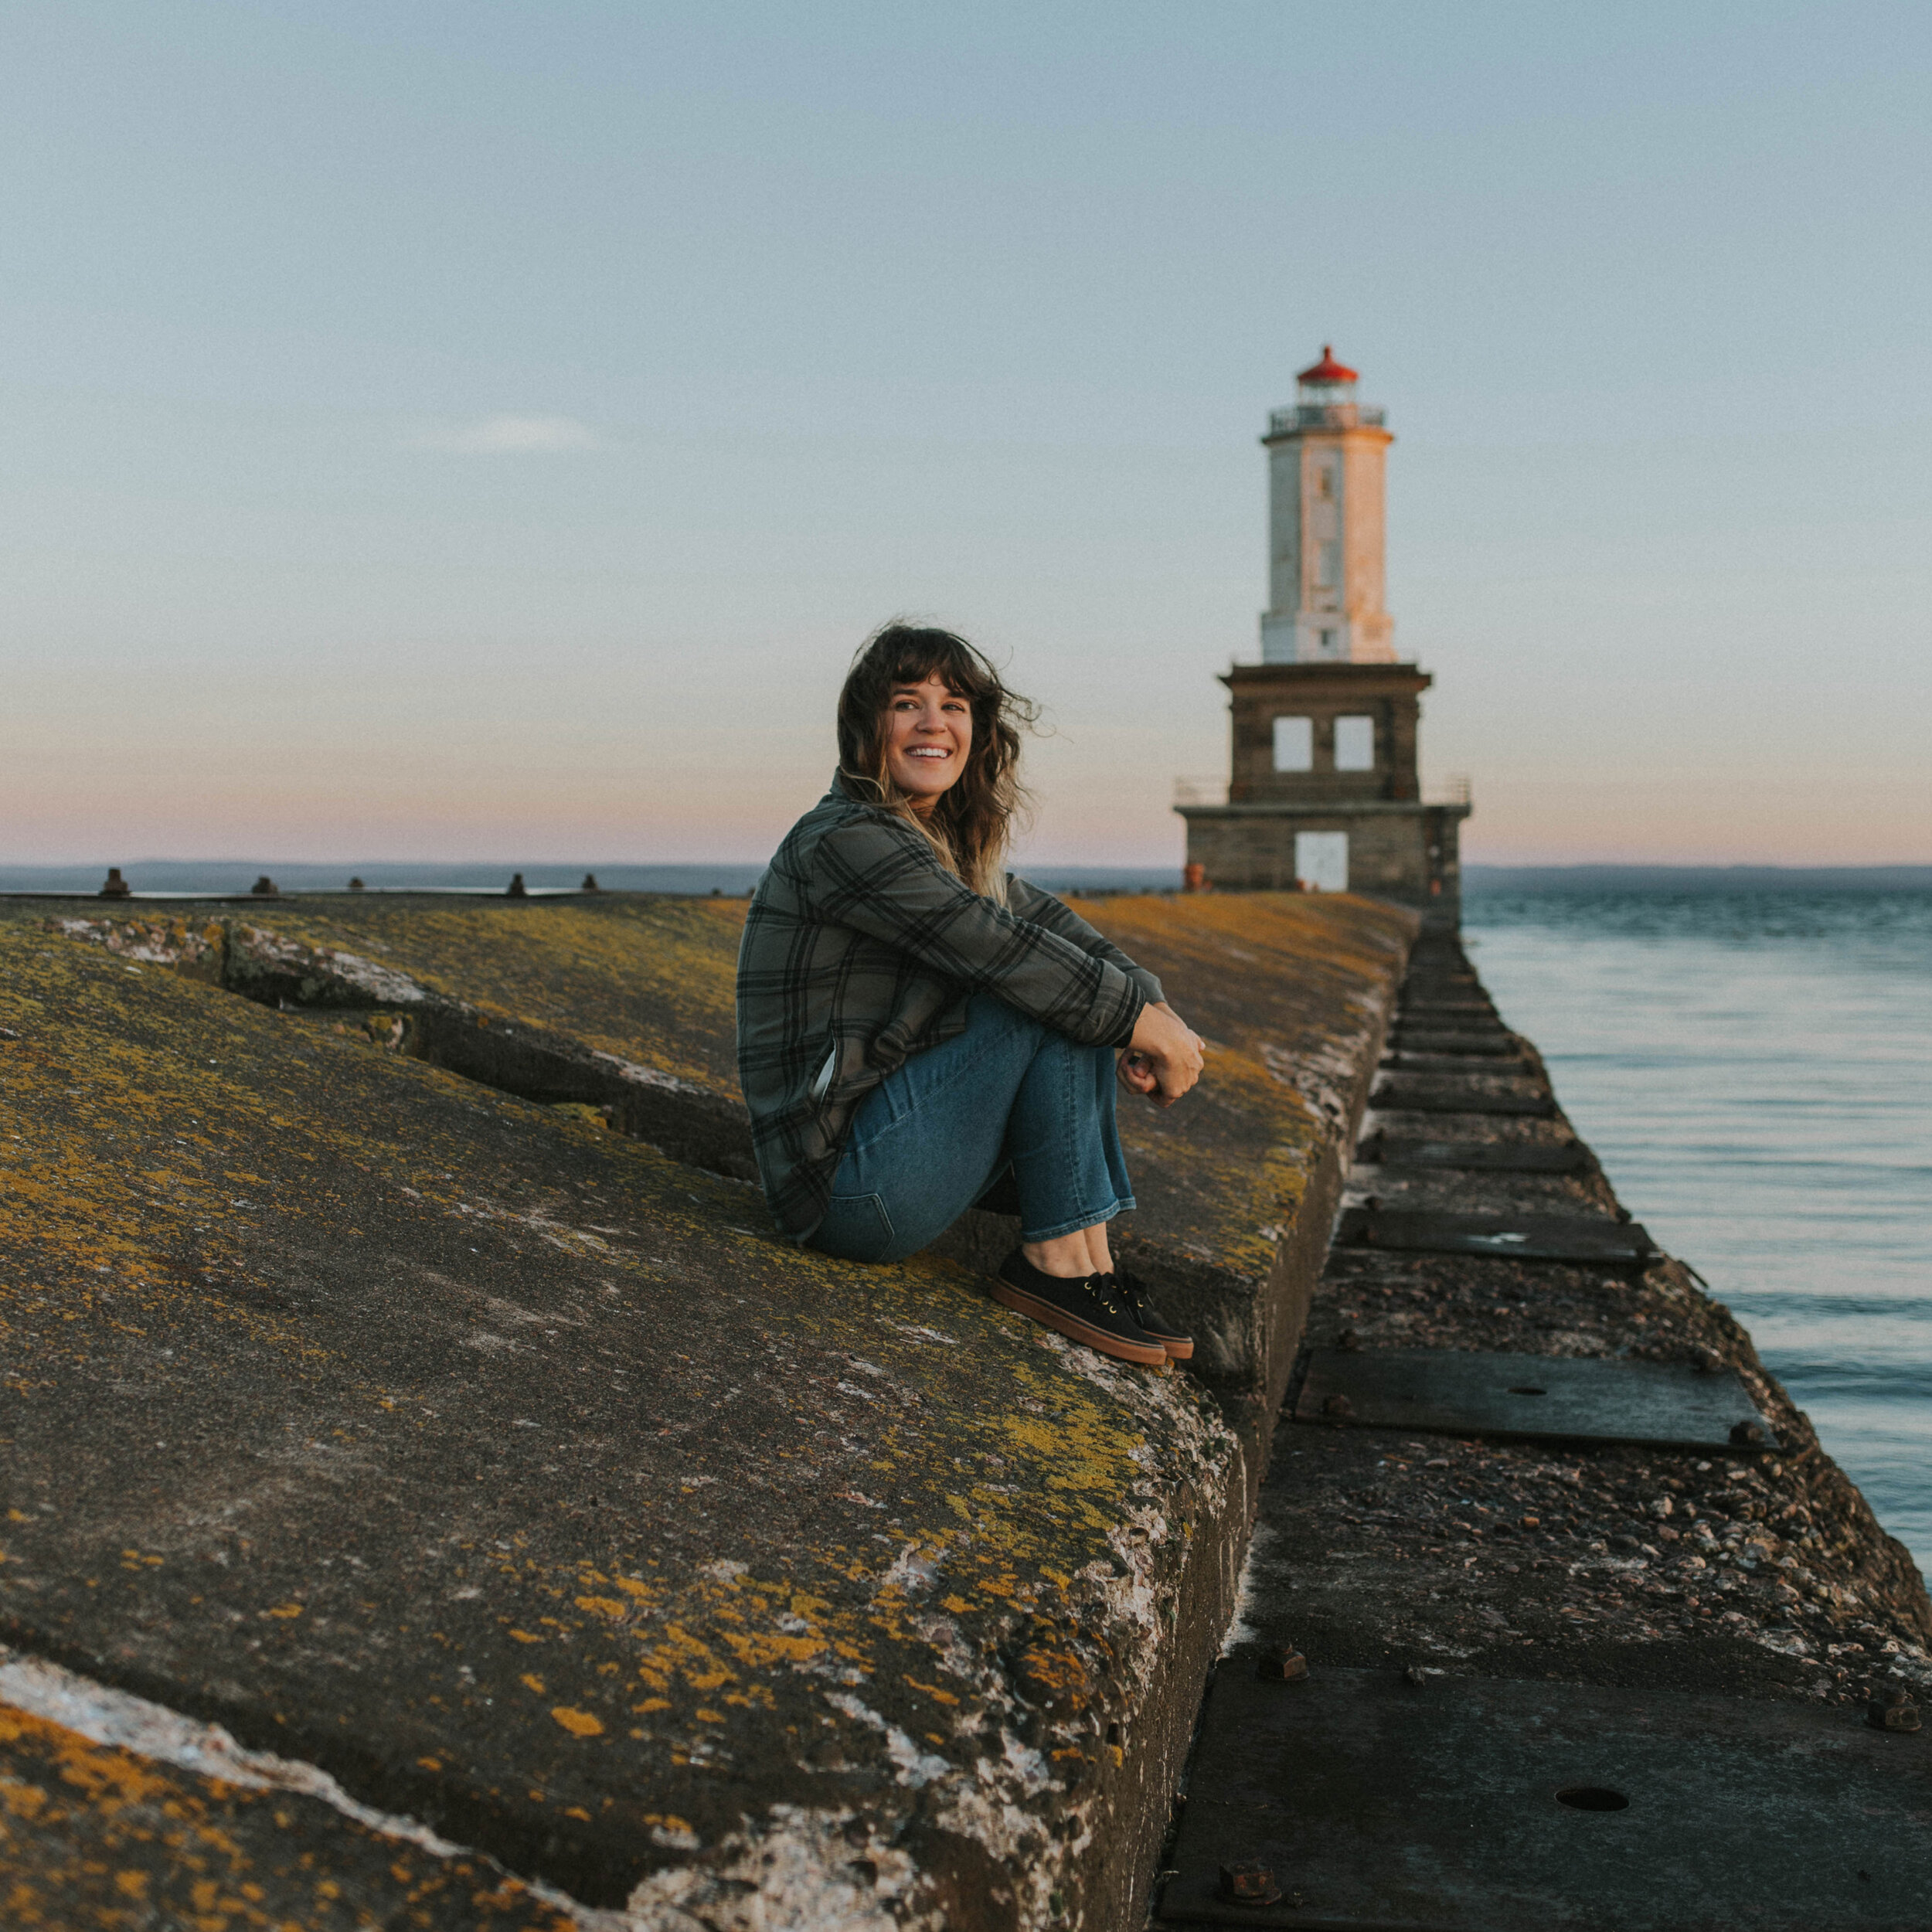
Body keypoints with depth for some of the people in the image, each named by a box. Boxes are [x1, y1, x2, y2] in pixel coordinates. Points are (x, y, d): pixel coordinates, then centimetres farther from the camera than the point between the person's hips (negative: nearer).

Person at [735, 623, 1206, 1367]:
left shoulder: (950, 843, 14)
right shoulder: (846, 840, -16)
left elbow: (1047, 921, 13)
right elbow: (1000, 950, -22)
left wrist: (1153, 1011, -6)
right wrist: (1149, 1026, -14)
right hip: (844, 1183, -10)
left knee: (1081, 988, 6)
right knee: (1051, 997, -16)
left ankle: (1088, 1257, -1)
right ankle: (1058, 1256, -9)